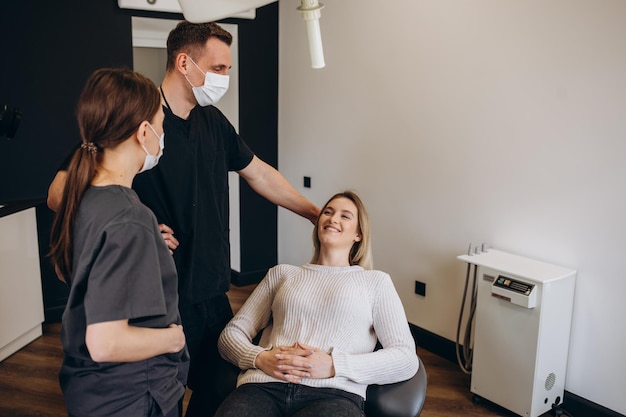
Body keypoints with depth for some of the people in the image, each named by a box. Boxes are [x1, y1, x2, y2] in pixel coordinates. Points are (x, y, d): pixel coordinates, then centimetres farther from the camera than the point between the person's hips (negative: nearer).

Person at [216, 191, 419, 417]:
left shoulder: (376, 281, 15)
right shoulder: (281, 273, 23)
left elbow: (406, 358, 5)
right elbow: (232, 333, 19)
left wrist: (334, 366, -9)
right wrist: (259, 358, -4)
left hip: (334, 393, -1)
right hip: (265, 386, 2)